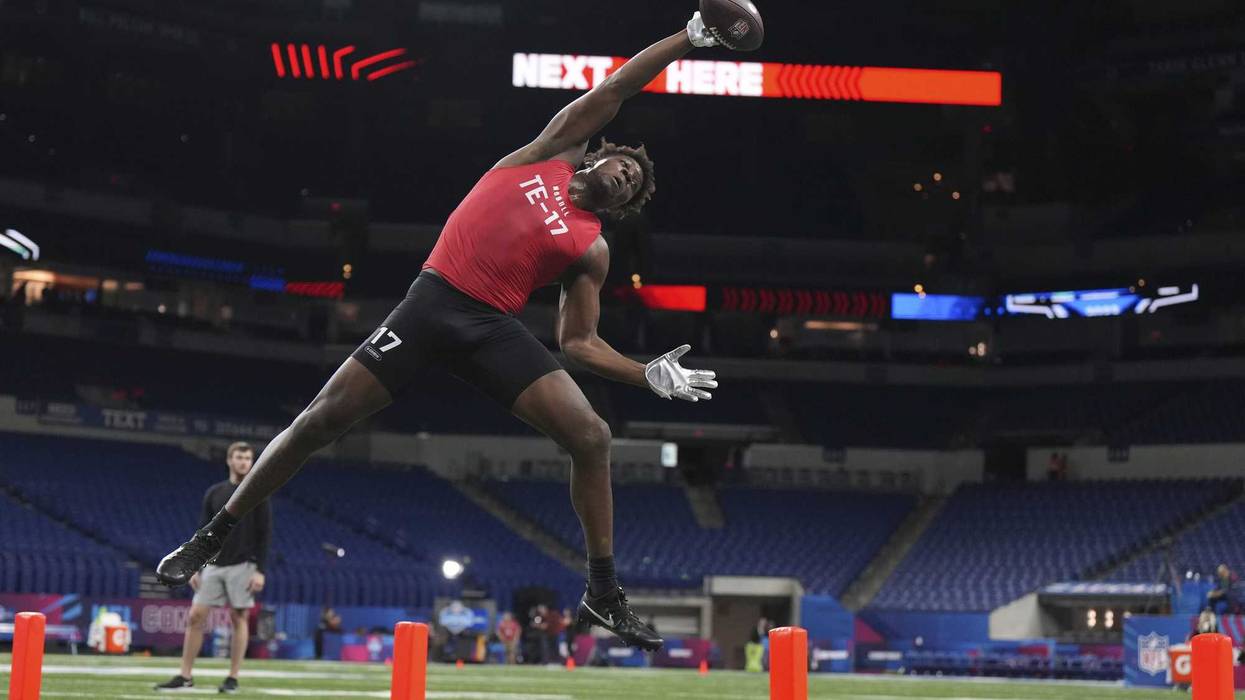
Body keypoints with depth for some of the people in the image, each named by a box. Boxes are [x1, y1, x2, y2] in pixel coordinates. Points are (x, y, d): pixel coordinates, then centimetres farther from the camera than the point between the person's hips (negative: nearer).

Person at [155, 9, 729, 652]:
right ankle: (210, 539, 8)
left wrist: (651, 375, -1)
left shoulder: (591, 250, 14)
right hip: (433, 302, -2)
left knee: (591, 437, -13)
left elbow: (578, 342, 11)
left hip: (494, 328, 2)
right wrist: (687, 38, 12)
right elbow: (611, 92, 11)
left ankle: (603, 594, 1)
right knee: (322, 419, -7)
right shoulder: (553, 156, 12)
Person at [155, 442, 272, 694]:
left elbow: (264, 534, -5)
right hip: (214, 565, 4)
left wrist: (260, 570, -12)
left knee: (238, 619, -2)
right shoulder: (214, 493, 10)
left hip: (242, 566, -4)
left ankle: (233, 678, 6)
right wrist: (196, 568, 6)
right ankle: (185, 676, 4)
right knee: (196, 616, -2)